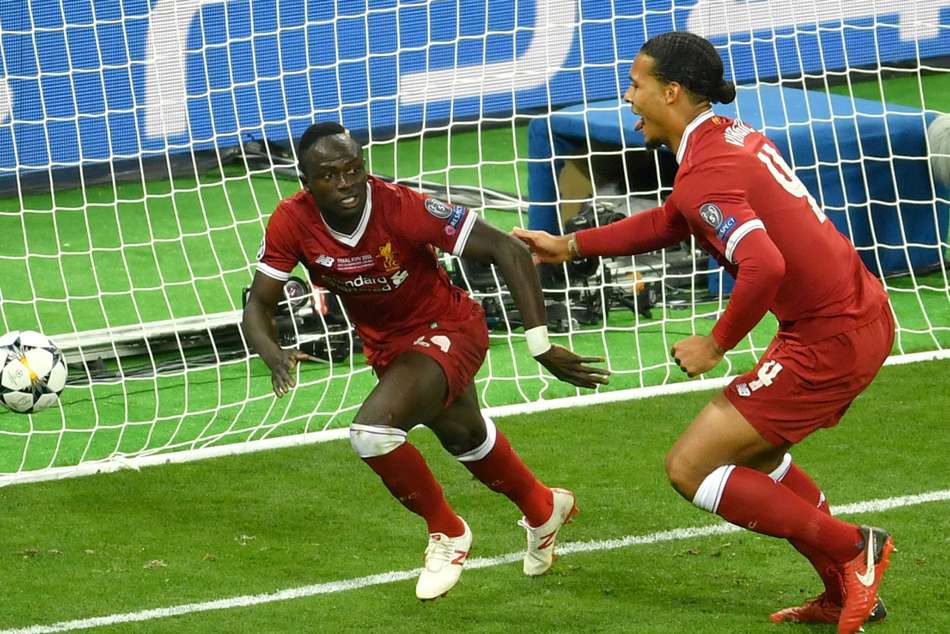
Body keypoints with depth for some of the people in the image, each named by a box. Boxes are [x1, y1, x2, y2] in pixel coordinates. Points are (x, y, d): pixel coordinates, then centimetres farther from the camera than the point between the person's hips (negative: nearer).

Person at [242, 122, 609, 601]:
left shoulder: (402, 208, -34)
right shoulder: (292, 222, -23)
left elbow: (508, 252, -31)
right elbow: (259, 304, -14)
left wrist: (541, 346, -34)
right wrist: (272, 354, -37)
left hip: (447, 329, -6)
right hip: (386, 345, 6)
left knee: (372, 431, -28)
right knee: (463, 436, 30)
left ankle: (446, 532, -1)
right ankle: (543, 509, 60)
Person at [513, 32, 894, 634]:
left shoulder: (703, 174, -18)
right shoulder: (731, 136, 13)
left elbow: (765, 266, -32)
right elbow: (674, 221, 29)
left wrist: (717, 345, -17)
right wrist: (571, 245, 28)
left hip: (830, 340, -10)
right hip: (867, 315, 10)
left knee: (690, 468, -4)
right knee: (751, 449, 27)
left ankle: (851, 549, 2)